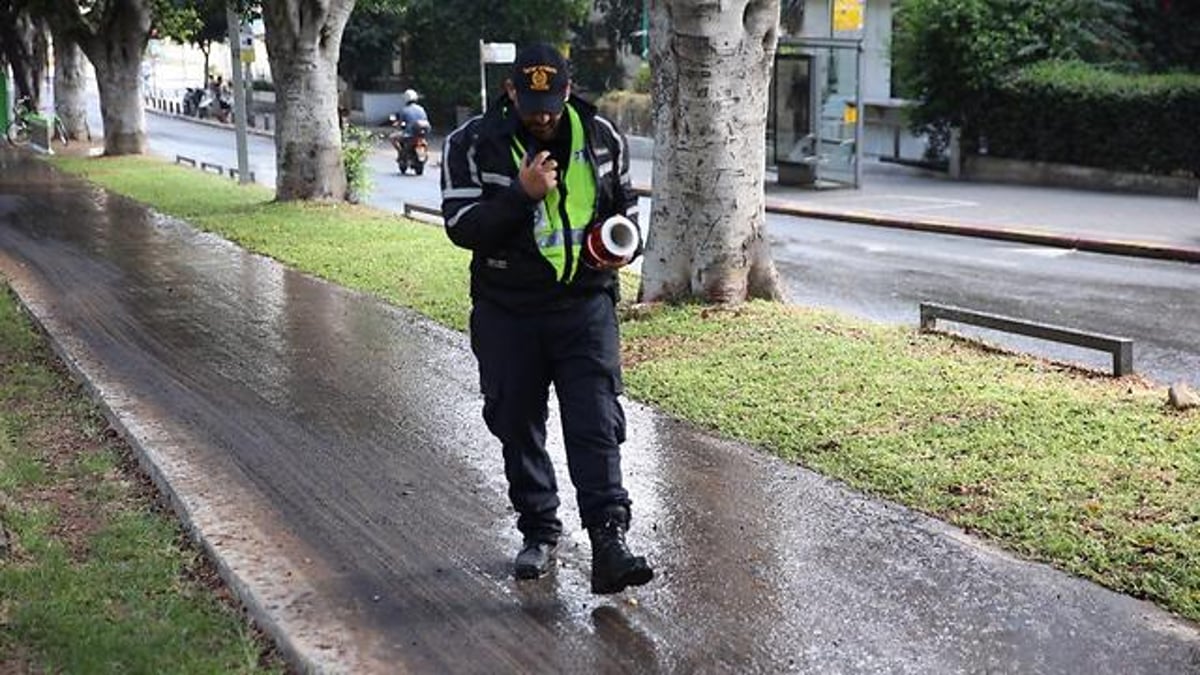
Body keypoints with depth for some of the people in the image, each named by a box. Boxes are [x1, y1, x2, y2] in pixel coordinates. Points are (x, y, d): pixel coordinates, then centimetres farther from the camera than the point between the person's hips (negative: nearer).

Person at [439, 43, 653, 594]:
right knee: (518, 426, 9)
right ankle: (539, 534, 25)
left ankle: (608, 544, -12)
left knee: (596, 424, -9)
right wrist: (522, 193, -25)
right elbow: (462, 227, -13)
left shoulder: (601, 137, 2)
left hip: (585, 305, 0)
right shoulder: (471, 145, -7)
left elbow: (624, 203, 19)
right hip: (507, 311, 0)